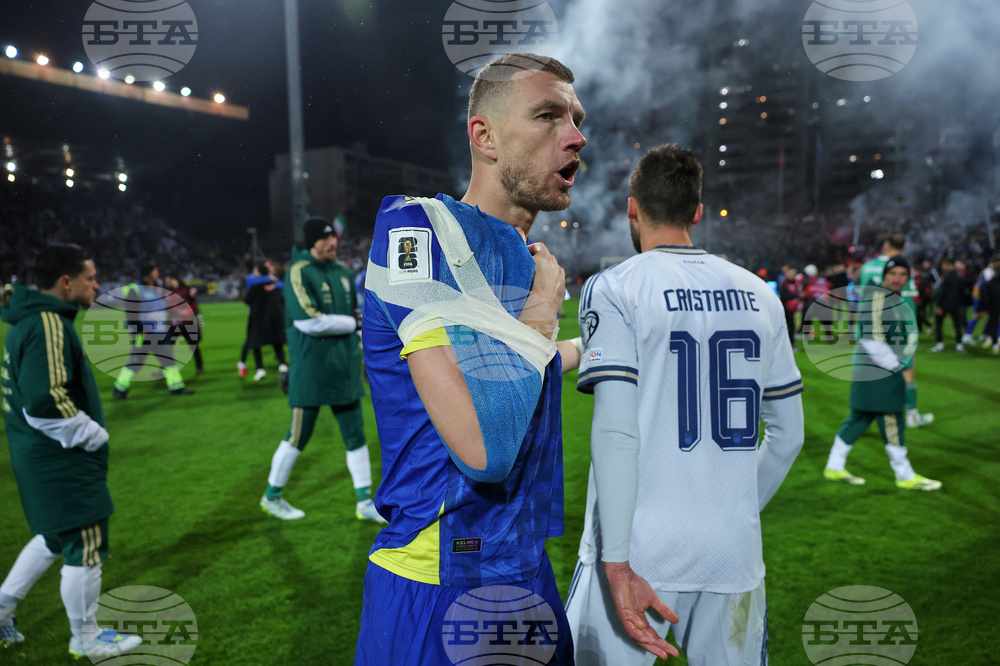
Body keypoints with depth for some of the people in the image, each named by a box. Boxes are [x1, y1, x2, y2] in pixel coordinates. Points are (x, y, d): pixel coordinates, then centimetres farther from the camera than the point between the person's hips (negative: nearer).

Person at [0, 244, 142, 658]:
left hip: (39, 454, 10)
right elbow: (45, 401, -30)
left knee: (55, 538, 26)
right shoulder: (48, 325, -22)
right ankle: (85, 638, 22)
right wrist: (93, 434, -17)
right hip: (61, 462, -10)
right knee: (86, 547, 5)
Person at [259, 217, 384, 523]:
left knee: (355, 433, 8)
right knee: (299, 435, 4)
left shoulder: (343, 271, 10)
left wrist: (355, 349, 9)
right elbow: (309, 321, -22)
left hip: (344, 368, 7)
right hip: (311, 369, -6)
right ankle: (272, 496, 25)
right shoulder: (299, 273, -11)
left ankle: (364, 502, 17)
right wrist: (349, 323, -10)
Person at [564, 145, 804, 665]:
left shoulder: (614, 289, -7)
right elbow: (788, 434, 11)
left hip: (640, 549, -4)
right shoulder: (758, 294, 7)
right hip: (734, 551, 5)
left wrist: (618, 562, -16)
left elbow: (615, 432, -17)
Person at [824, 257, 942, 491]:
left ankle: (834, 467, 17)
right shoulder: (876, 297, -14)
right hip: (875, 371, -10)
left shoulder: (897, 300, 17)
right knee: (891, 421, -2)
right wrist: (893, 365, -15)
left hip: (888, 370, 10)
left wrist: (900, 364, 14)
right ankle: (905, 476, 8)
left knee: (860, 418, 11)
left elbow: (910, 333, 25)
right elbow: (871, 337, -20)